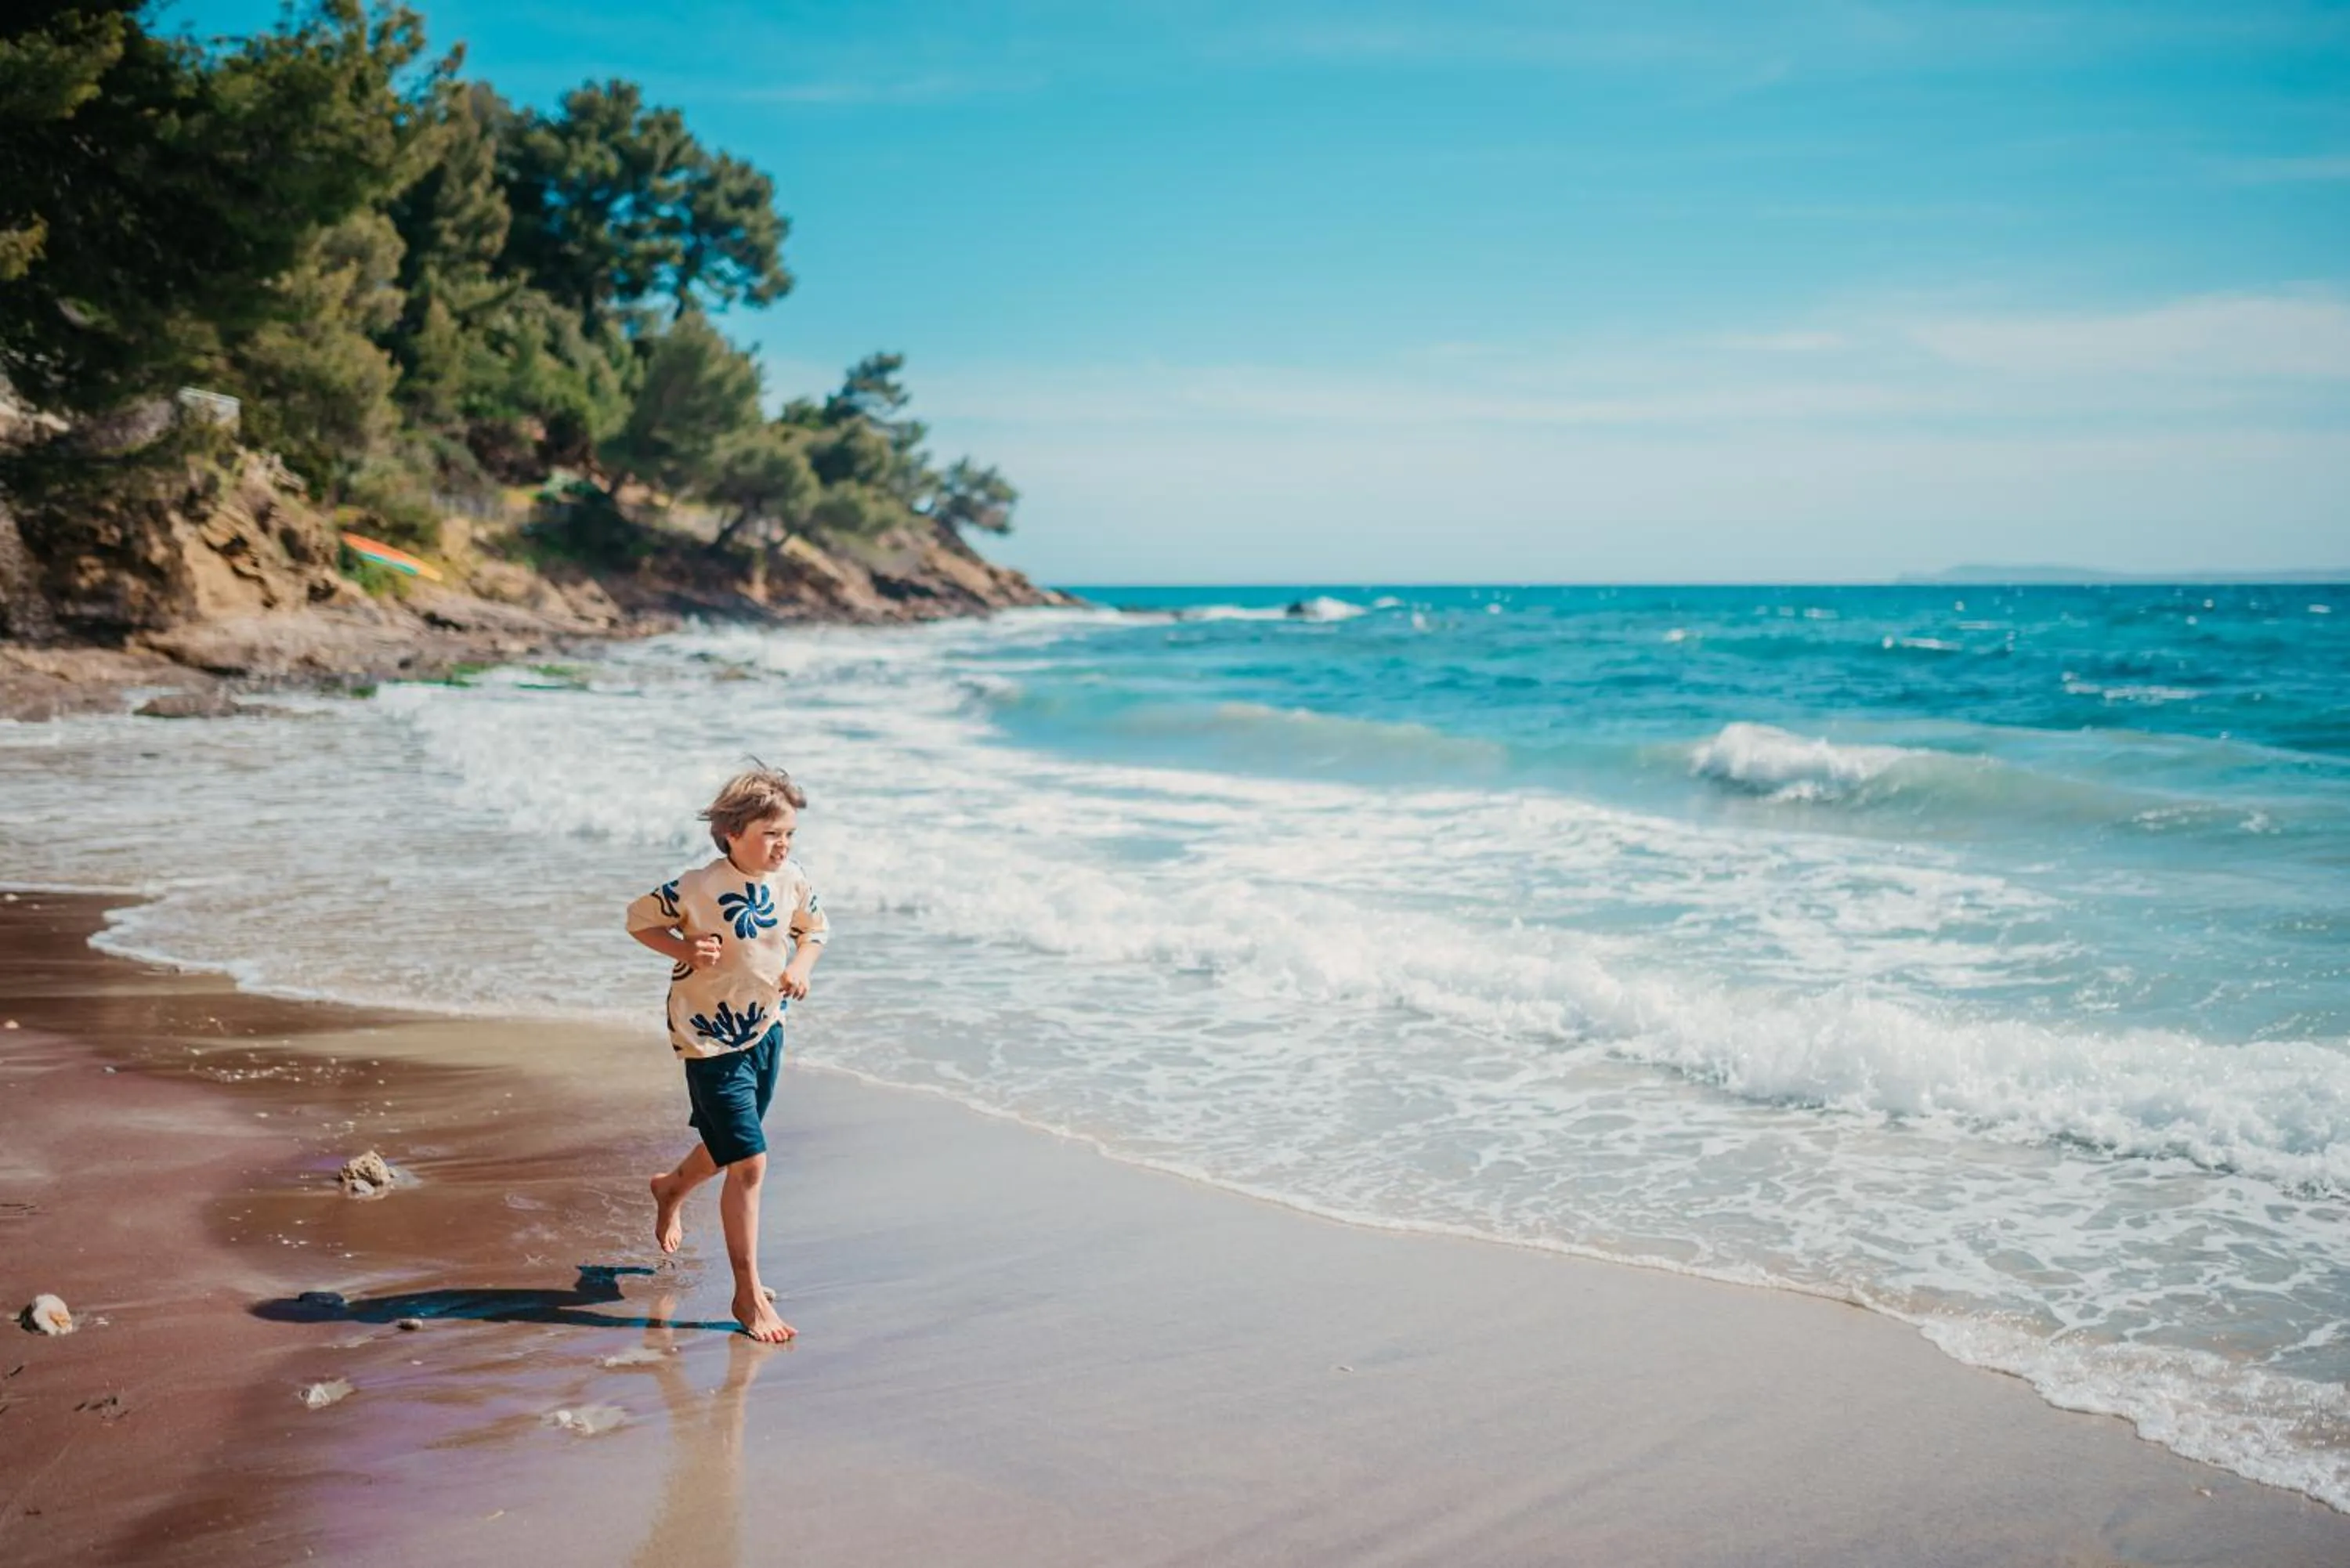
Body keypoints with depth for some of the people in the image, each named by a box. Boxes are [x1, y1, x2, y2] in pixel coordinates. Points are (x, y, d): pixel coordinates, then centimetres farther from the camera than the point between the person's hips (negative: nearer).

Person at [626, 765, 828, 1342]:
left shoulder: (791, 881, -6)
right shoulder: (698, 889, -23)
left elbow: (815, 925, 13)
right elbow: (639, 917, -9)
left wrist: (801, 965, -7)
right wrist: (687, 952, -24)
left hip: (766, 1030, 7)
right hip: (711, 1042, -7)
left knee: (727, 1147, 25)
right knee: (748, 1163, -11)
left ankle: (671, 1187, 59)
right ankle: (749, 1295, 0)